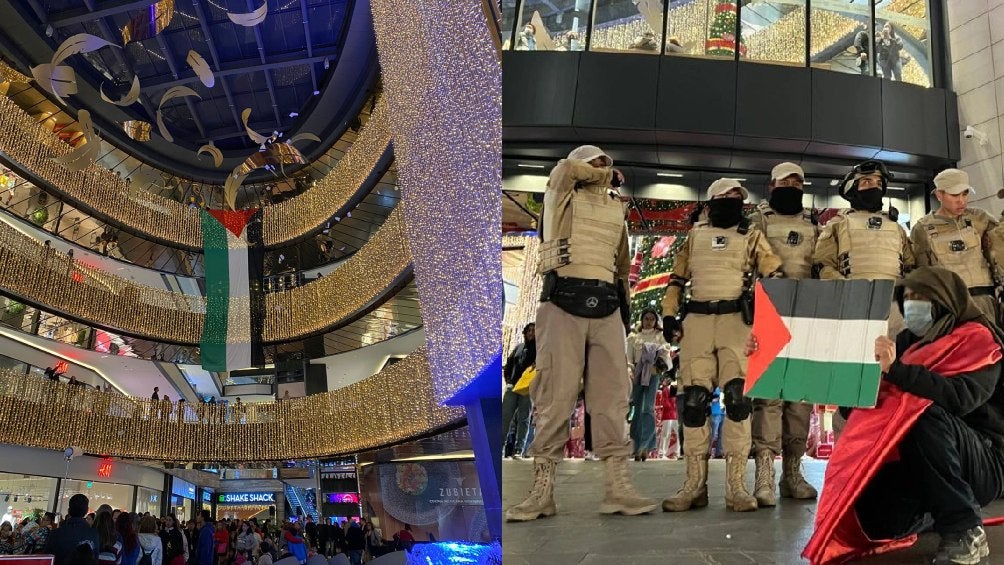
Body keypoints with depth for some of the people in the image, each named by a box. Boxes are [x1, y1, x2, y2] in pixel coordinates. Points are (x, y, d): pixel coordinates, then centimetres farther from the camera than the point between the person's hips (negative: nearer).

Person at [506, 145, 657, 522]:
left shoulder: (616, 210, 22)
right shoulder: (561, 197, 10)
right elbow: (566, 169, -10)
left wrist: (624, 302, 20)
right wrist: (610, 178, 7)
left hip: (606, 308, 5)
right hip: (563, 304, -4)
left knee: (611, 396, -2)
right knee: (556, 396, -8)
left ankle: (618, 487, -1)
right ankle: (542, 491, -5)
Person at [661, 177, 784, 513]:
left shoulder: (751, 237, 13)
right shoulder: (695, 235, 18)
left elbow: (775, 274, 1)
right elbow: (677, 278, 18)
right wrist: (668, 314, 5)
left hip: (737, 321, -1)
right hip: (697, 321, 2)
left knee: (738, 397, -12)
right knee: (694, 399, -3)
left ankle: (736, 486, -9)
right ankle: (695, 484, 2)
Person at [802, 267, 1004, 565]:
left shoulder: (976, 338, -8)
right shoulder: (910, 341, 11)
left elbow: (961, 398, -27)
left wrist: (896, 369, -35)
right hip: (917, 465, 6)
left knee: (926, 415, -34)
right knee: (875, 519, -20)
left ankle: (965, 531, -23)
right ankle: (932, 511, 15)